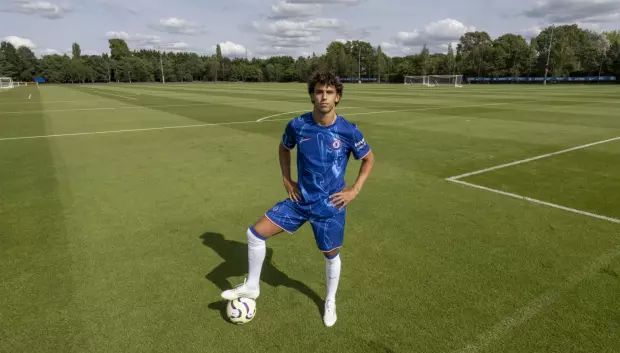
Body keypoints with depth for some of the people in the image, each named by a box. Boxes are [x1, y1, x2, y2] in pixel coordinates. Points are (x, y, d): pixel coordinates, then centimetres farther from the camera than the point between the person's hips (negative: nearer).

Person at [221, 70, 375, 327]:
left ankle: (330, 302, 42)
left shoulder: (348, 131, -15)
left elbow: (369, 159, 2)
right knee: (255, 233, -2)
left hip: (330, 205, -2)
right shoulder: (297, 125, -9)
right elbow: (284, 148, 13)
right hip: (299, 200, 3)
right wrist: (286, 180, 5)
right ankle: (251, 286, 21)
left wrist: (355, 190, -6)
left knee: (331, 255, 12)